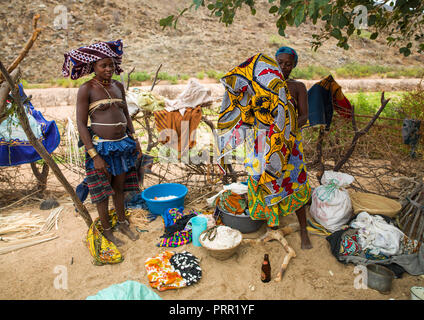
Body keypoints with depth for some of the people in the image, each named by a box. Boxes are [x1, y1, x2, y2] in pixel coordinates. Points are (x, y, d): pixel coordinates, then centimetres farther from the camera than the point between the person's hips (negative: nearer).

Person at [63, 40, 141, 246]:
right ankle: (107, 231, 27)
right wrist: (94, 155, -18)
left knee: (119, 187, 17)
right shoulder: (86, 89, -9)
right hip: (101, 147, -5)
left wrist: (134, 140, 7)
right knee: (102, 192, 8)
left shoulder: (118, 86, 8)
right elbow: (81, 124, -12)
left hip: (123, 144, 6)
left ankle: (122, 223, 35)